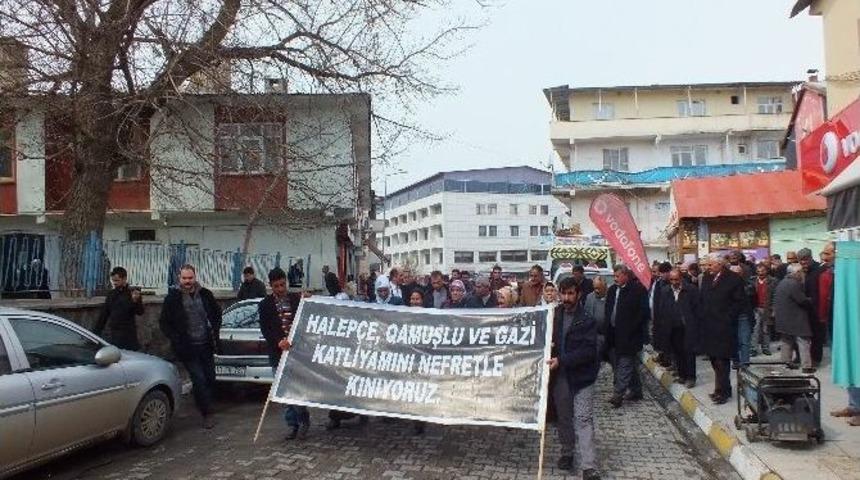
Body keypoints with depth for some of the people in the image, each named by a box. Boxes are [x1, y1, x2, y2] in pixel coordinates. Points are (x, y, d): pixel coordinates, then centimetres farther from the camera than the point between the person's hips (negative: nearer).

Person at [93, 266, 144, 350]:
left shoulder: (132, 293, -6)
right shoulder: (111, 294, 10)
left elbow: (140, 312, -18)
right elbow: (103, 315, 17)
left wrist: (136, 300, -37)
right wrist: (95, 332, 14)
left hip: (128, 337, -5)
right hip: (111, 336, 5)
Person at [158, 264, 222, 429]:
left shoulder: (205, 294, 2)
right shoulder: (172, 297, -6)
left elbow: (217, 313, 16)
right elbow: (164, 323, 0)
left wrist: (215, 332, 5)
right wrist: (175, 340, -10)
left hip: (205, 345, 4)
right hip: (187, 347, -3)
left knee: (210, 379, 10)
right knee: (199, 380, -7)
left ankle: (206, 408, 30)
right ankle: (207, 413, 3)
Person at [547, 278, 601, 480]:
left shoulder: (587, 320, -10)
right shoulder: (554, 315, 3)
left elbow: (588, 351, -17)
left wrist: (561, 360, -22)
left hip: (581, 376, -4)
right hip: (560, 375, 4)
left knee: (583, 419, -7)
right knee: (563, 417, 15)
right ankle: (567, 453, 32)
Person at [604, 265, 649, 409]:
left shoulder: (638, 290, -9)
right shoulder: (612, 290, 11)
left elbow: (643, 312, -12)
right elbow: (608, 311, 17)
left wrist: (630, 329, -14)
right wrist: (608, 329, 6)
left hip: (628, 336, -7)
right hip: (615, 334, 7)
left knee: (624, 365, -7)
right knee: (631, 365, 16)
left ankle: (619, 394, -7)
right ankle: (636, 391, 26)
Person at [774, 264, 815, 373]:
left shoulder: (781, 283, 11)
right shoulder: (793, 284, -19)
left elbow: (775, 301, 15)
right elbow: (803, 301, -20)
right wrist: (811, 301, -2)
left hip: (782, 319, 9)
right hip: (796, 320, -9)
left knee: (786, 342, 15)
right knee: (803, 342, -2)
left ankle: (786, 363, 20)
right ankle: (806, 366, -1)